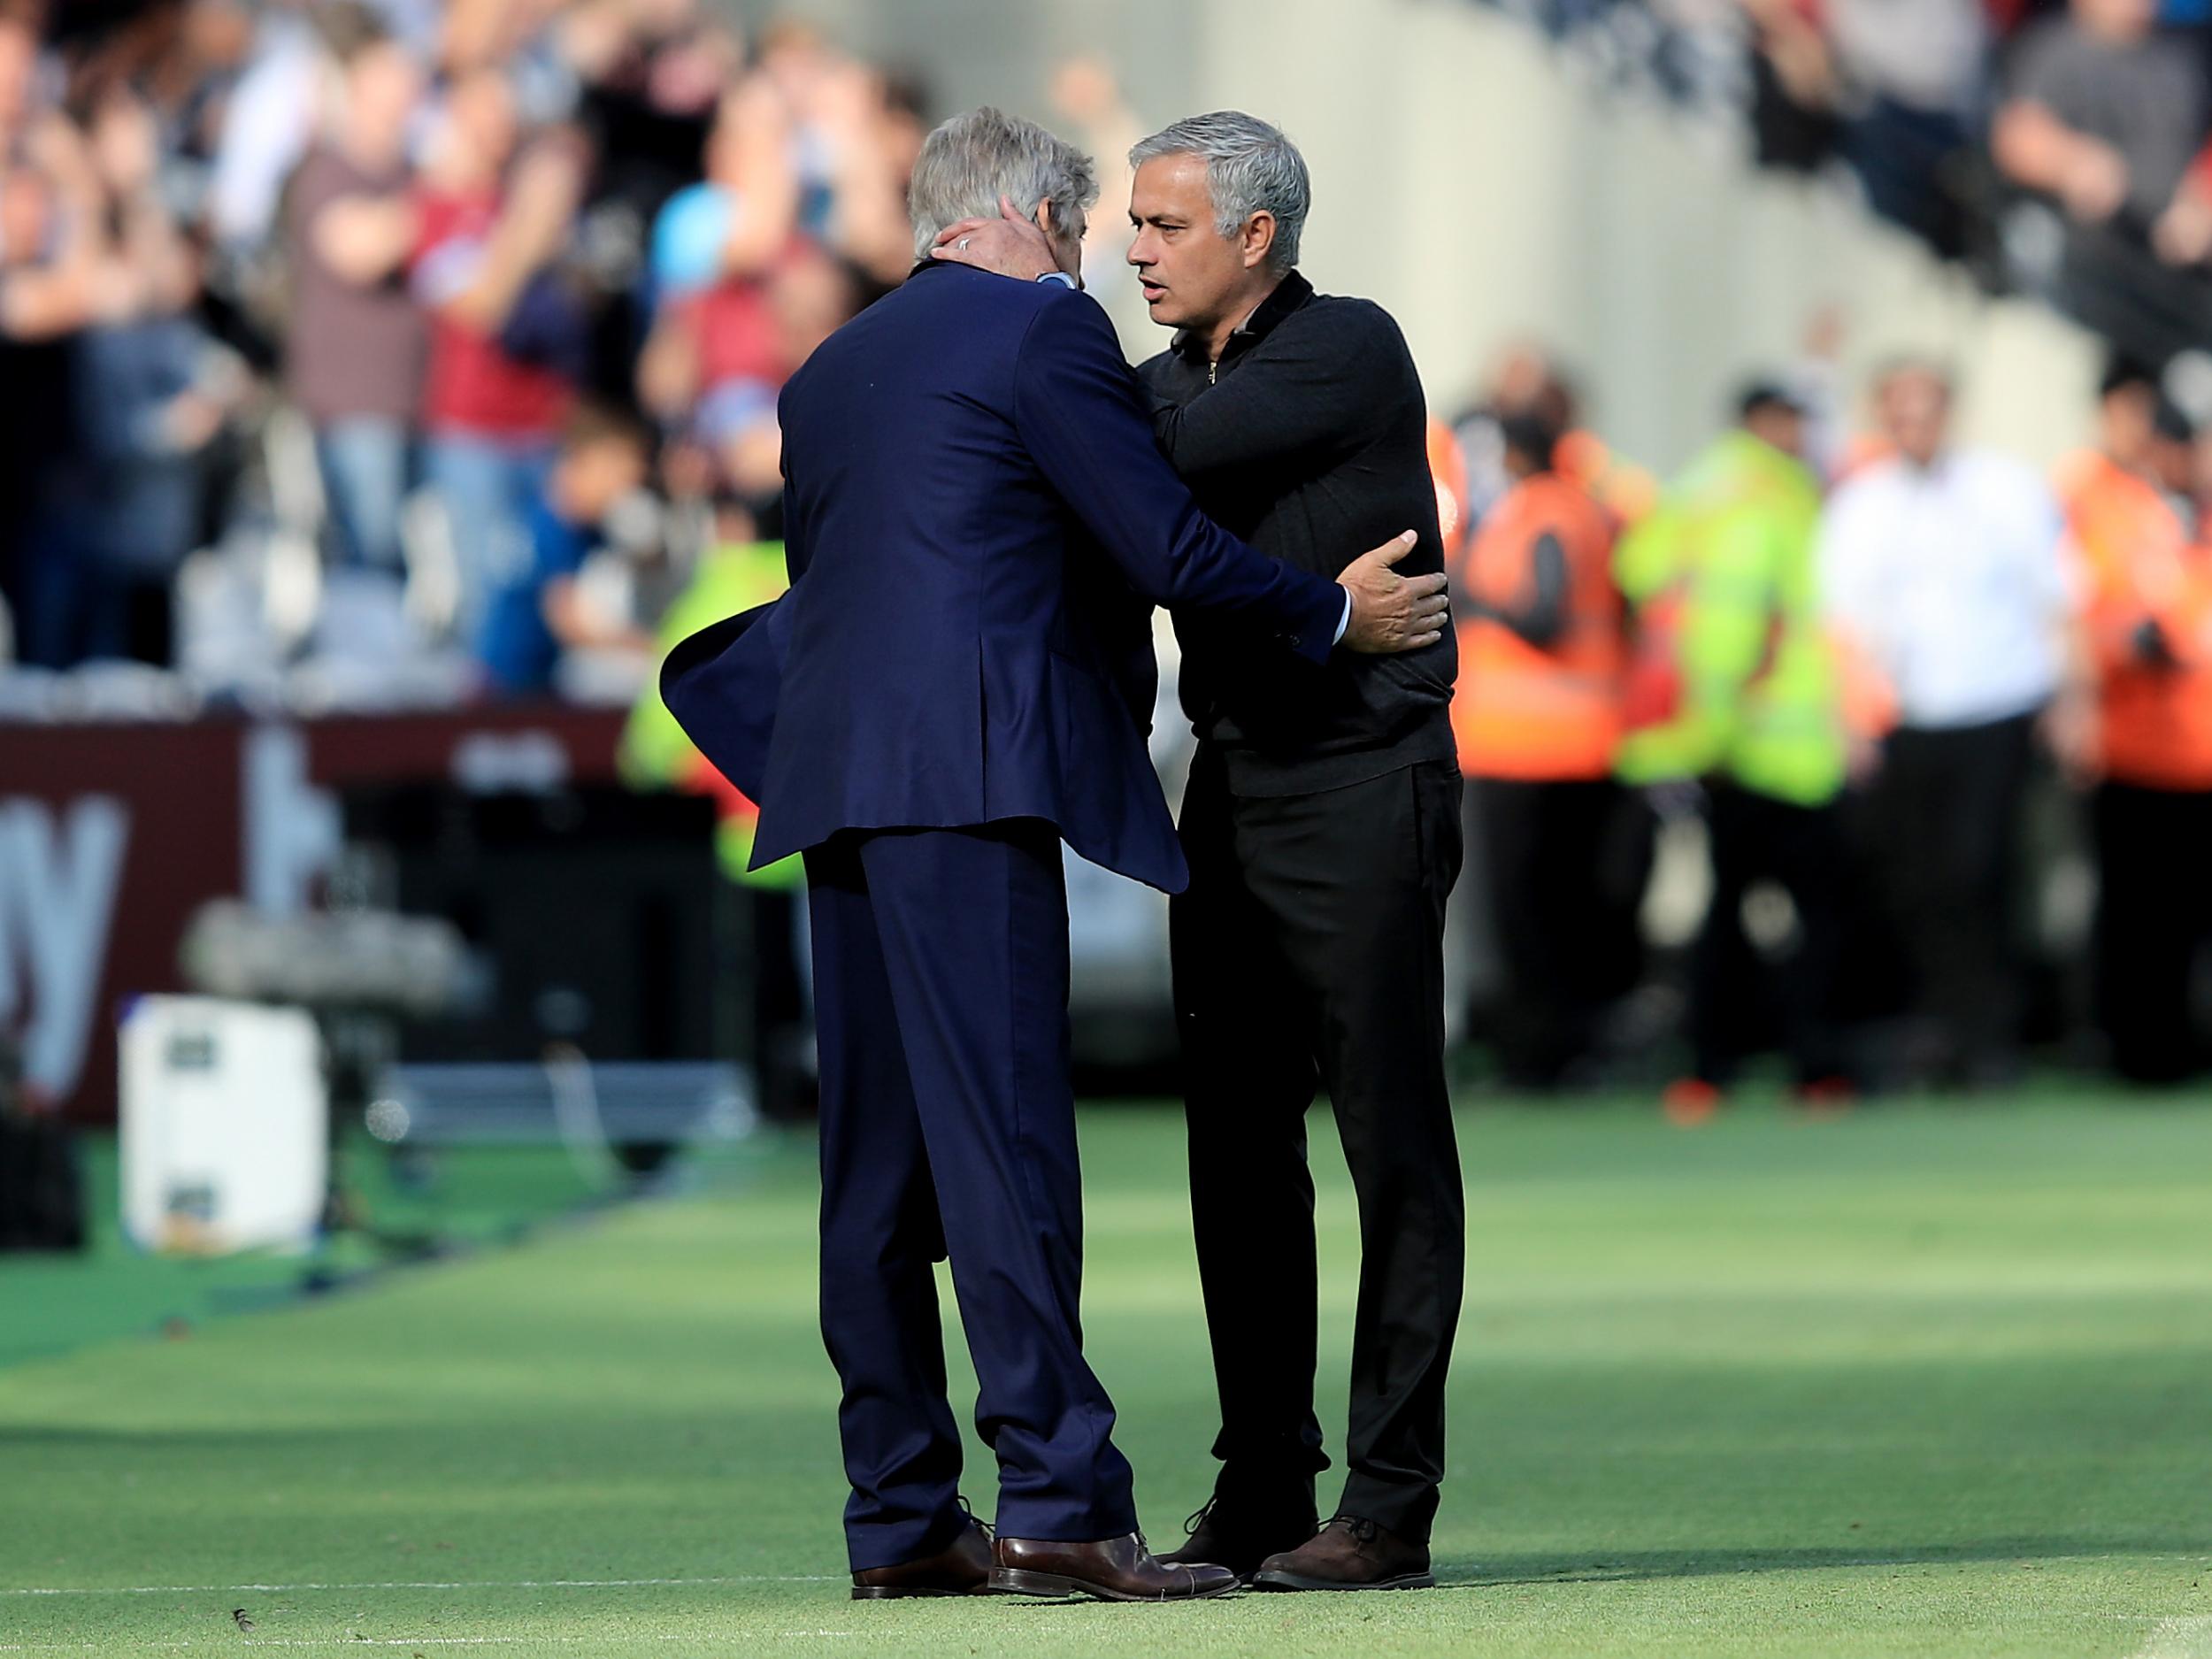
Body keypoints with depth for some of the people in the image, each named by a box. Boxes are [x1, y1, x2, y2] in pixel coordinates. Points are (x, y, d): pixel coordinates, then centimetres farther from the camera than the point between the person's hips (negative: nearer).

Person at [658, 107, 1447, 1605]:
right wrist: (1336, 615, 7)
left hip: (838, 781, 8)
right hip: (968, 772, -8)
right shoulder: (1043, 328, -1)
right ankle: (1058, 1501, -18)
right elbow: (1164, 545, -4)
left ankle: (900, 1520, 7)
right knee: (1005, 1138, -13)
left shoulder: (831, 372, 22)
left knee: (879, 1159, 7)